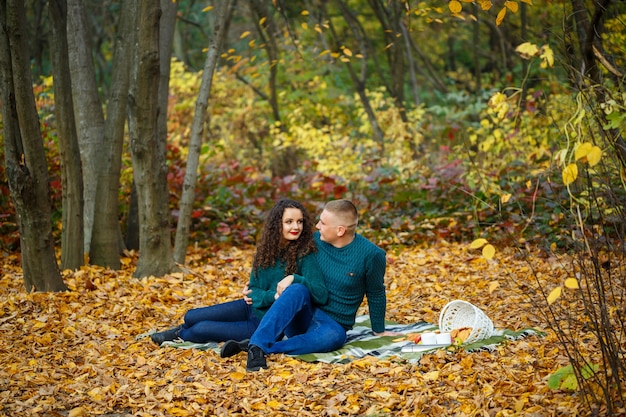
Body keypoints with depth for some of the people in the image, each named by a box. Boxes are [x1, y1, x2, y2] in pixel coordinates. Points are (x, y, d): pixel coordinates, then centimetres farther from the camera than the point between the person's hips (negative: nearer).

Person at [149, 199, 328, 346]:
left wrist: (294, 278, -40)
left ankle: (180, 335, 28)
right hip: (251, 308, 6)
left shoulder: (305, 255, -20)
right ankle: (184, 330, 38)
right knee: (191, 317, 1)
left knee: (199, 330, -8)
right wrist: (273, 296, -22)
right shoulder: (267, 249, -2)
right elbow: (253, 288, -1)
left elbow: (321, 295, -28)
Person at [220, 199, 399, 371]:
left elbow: (376, 294, 3)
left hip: (333, 324, -2)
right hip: (301, 316, 2)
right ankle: (257, 345, -49)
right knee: (297, 291, -34)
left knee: (333, 337, -40)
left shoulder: (371, 254, -11)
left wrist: (379, 331, 14)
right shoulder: (315, 241, 0)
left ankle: (259, 347, -45)